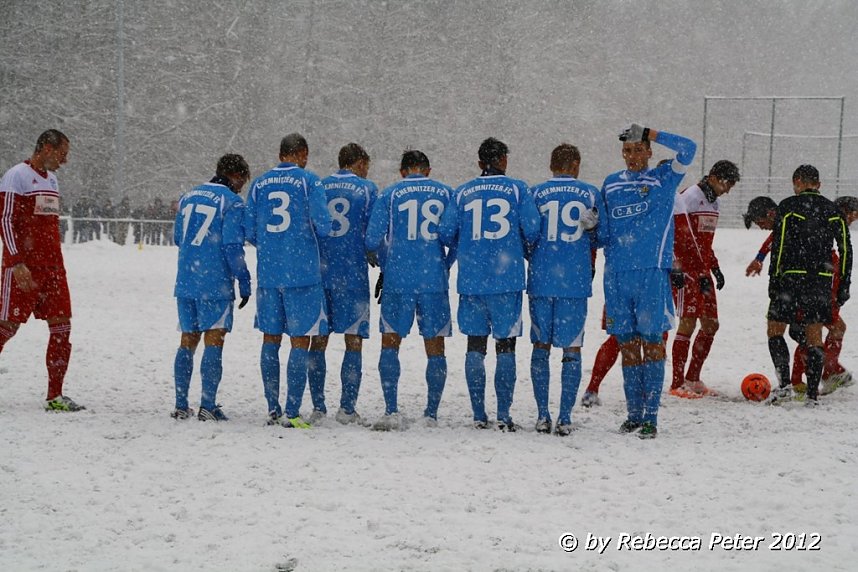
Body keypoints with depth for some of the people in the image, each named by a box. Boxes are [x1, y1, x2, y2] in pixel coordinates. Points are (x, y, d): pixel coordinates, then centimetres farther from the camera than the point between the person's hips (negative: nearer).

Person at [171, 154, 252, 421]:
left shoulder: (188, 196, 13)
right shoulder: (232, 202, -7)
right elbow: (233, 246, -13)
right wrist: (244, 282, -6)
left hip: (185, 282, 6)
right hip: (216, 284, -6)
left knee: (188, 341, 12)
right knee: (214, 341, -3)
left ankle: (181, 406, 11)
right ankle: (208, 406, -7)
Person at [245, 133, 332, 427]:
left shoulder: (259, 184, 8)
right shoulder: (309, 181, -3)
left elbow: (249, 232, 8)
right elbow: (323, 225, -10)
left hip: (267, 271, 4)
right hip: (303, 272, -4)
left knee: (270, 339, 12)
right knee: (300, 341, -1)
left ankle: (273, 409, 14)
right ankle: (292, 412, -5)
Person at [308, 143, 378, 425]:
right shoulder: (367, 188, 1)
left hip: (319, 273, 3)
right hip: (353, 275, -3)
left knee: (318, 341, 7)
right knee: (354, 341, 2)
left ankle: (318, 407, 5)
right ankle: (347, 408, -2)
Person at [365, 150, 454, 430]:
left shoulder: (390, 194, 3)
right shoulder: (446, 193, 7)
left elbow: (372, 240, -1)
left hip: (398, 280, -1)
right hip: (435, 281, 1)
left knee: (390, 344, 6)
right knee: (435, 348, 8)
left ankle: (391, 412, -6)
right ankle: (431, 415, 8)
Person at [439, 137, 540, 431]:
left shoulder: (462, 193, 6)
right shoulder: (517, 189, 0)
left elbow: (446, 233, 2)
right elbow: (533, 230, -7)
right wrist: (524, 250, 14)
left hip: (471, 280, 2)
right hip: (507, 279, -2)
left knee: (475, 346, 9)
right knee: (505, 347, 3)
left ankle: (479, 415, 7)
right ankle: (504, 415, -1)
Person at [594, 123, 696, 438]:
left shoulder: (664, 178, 4)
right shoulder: (610, 184, 15)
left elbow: (688, 149, -12)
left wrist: (653, 134, -9)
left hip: (652, 272, -4)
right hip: (616, 272, 4)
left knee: (652, 341, -6)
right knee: (627, 344, 8)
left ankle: (650, 416, -5)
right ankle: (634, 413, 14)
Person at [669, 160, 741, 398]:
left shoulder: (713, 202, 16)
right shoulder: (688, 198, -13)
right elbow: (675, 236, -19)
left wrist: (714, 267, 17)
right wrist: (674, 268, -23)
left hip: (702, 271, 9)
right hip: (686, 270, -9)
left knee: (711, 324, 9)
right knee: (688, 323, -11)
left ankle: (692, 379, 19)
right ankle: (677, 384, -7)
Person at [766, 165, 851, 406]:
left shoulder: (788, 207, -3)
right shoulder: (833, 211, 10)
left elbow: (779, 246, -8)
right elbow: (846, 250, 9)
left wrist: (773, 281, -5)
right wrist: (844, 286, 14)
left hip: (792, 278, -4)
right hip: (822, 279, 4)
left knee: (774, 329, 8)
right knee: (814, 336, 7)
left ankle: (784, 383, -7)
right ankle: (813, 394, 3)